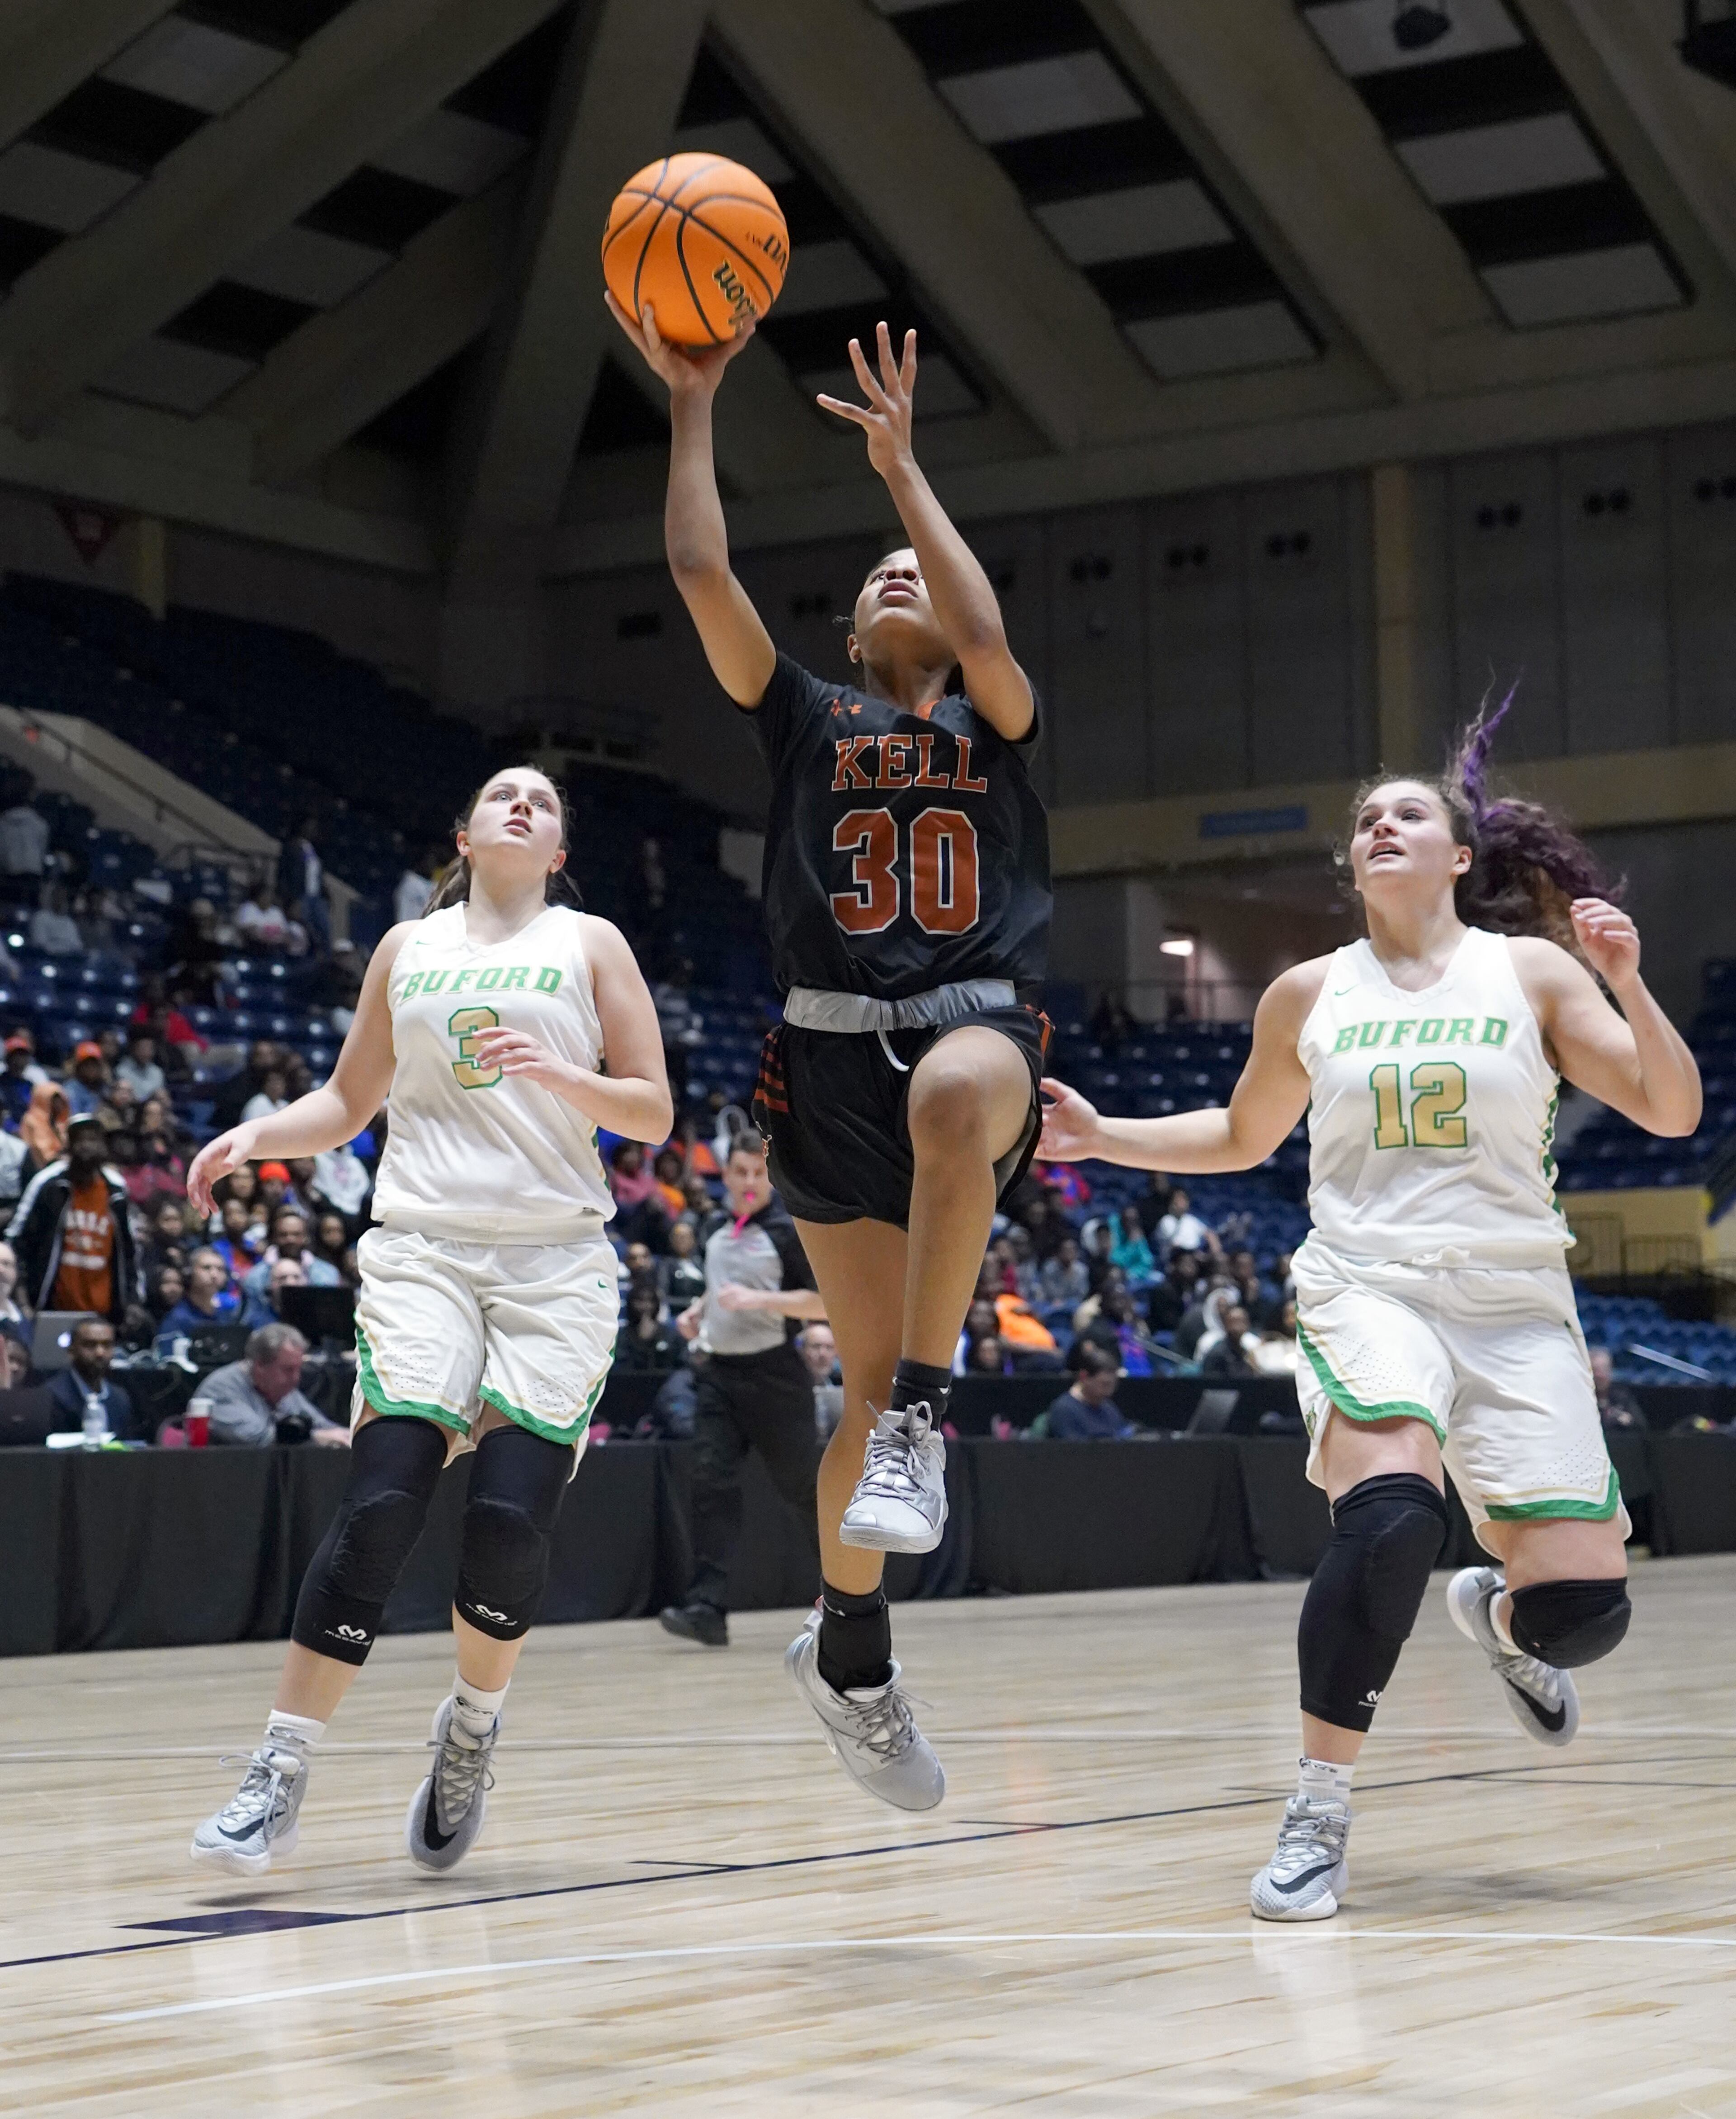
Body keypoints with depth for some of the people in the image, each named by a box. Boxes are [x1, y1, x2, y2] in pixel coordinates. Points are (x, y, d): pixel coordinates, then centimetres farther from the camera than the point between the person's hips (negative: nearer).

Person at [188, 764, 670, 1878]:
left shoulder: (590, 945, 10)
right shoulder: (408, 949, 15)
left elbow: (654, 1115, 5)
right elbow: (349, 1100, 21)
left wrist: (558, 1076, -13)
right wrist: (259, 1135, 2)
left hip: (557, 1258, 0)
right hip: (424, 1246, 0)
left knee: (514, 1515, -13)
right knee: (383, 1502, -16)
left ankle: (473, 1728, 15)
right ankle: (281, 1774, -12)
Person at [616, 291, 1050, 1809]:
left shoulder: (996, 724, 15)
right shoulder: (807, 721, 17)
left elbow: (986, 636, -9)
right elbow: (704, 575, 5)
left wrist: (901, 469, -5)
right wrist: (693, 404, 5)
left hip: (981, 1017, -1)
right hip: (833, 1048, 1)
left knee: (955, 1091, -42)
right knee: (875, 1385, -3)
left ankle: (922, 1415, -35)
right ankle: (850, 1645, 19)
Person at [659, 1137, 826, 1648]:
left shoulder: (789, 1230, -7)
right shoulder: (719, 1229, 14)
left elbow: (823, 1301, -12)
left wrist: (759, 1300, -23)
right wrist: (698, 1311, 11)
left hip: (773, 1374, -6)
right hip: (719, 1372, 6)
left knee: (801, 1486, 5)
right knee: (712, 1482, -8)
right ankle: (708, 1606, -13)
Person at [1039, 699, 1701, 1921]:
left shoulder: (1535, 971, 4)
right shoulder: (1311, 995, 9)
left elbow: (1673, 1112, -1)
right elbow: (1242, 1137, 25)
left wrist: (1629, 987, -16)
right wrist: (1102, 1138, 12)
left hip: (1516, 1303, 1)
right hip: (1368, 1286, -1)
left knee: (1582, 1610, -9)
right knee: (1392, 1509, -32)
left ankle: (1499, 1619, 32)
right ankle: (1319, 1816, -22)